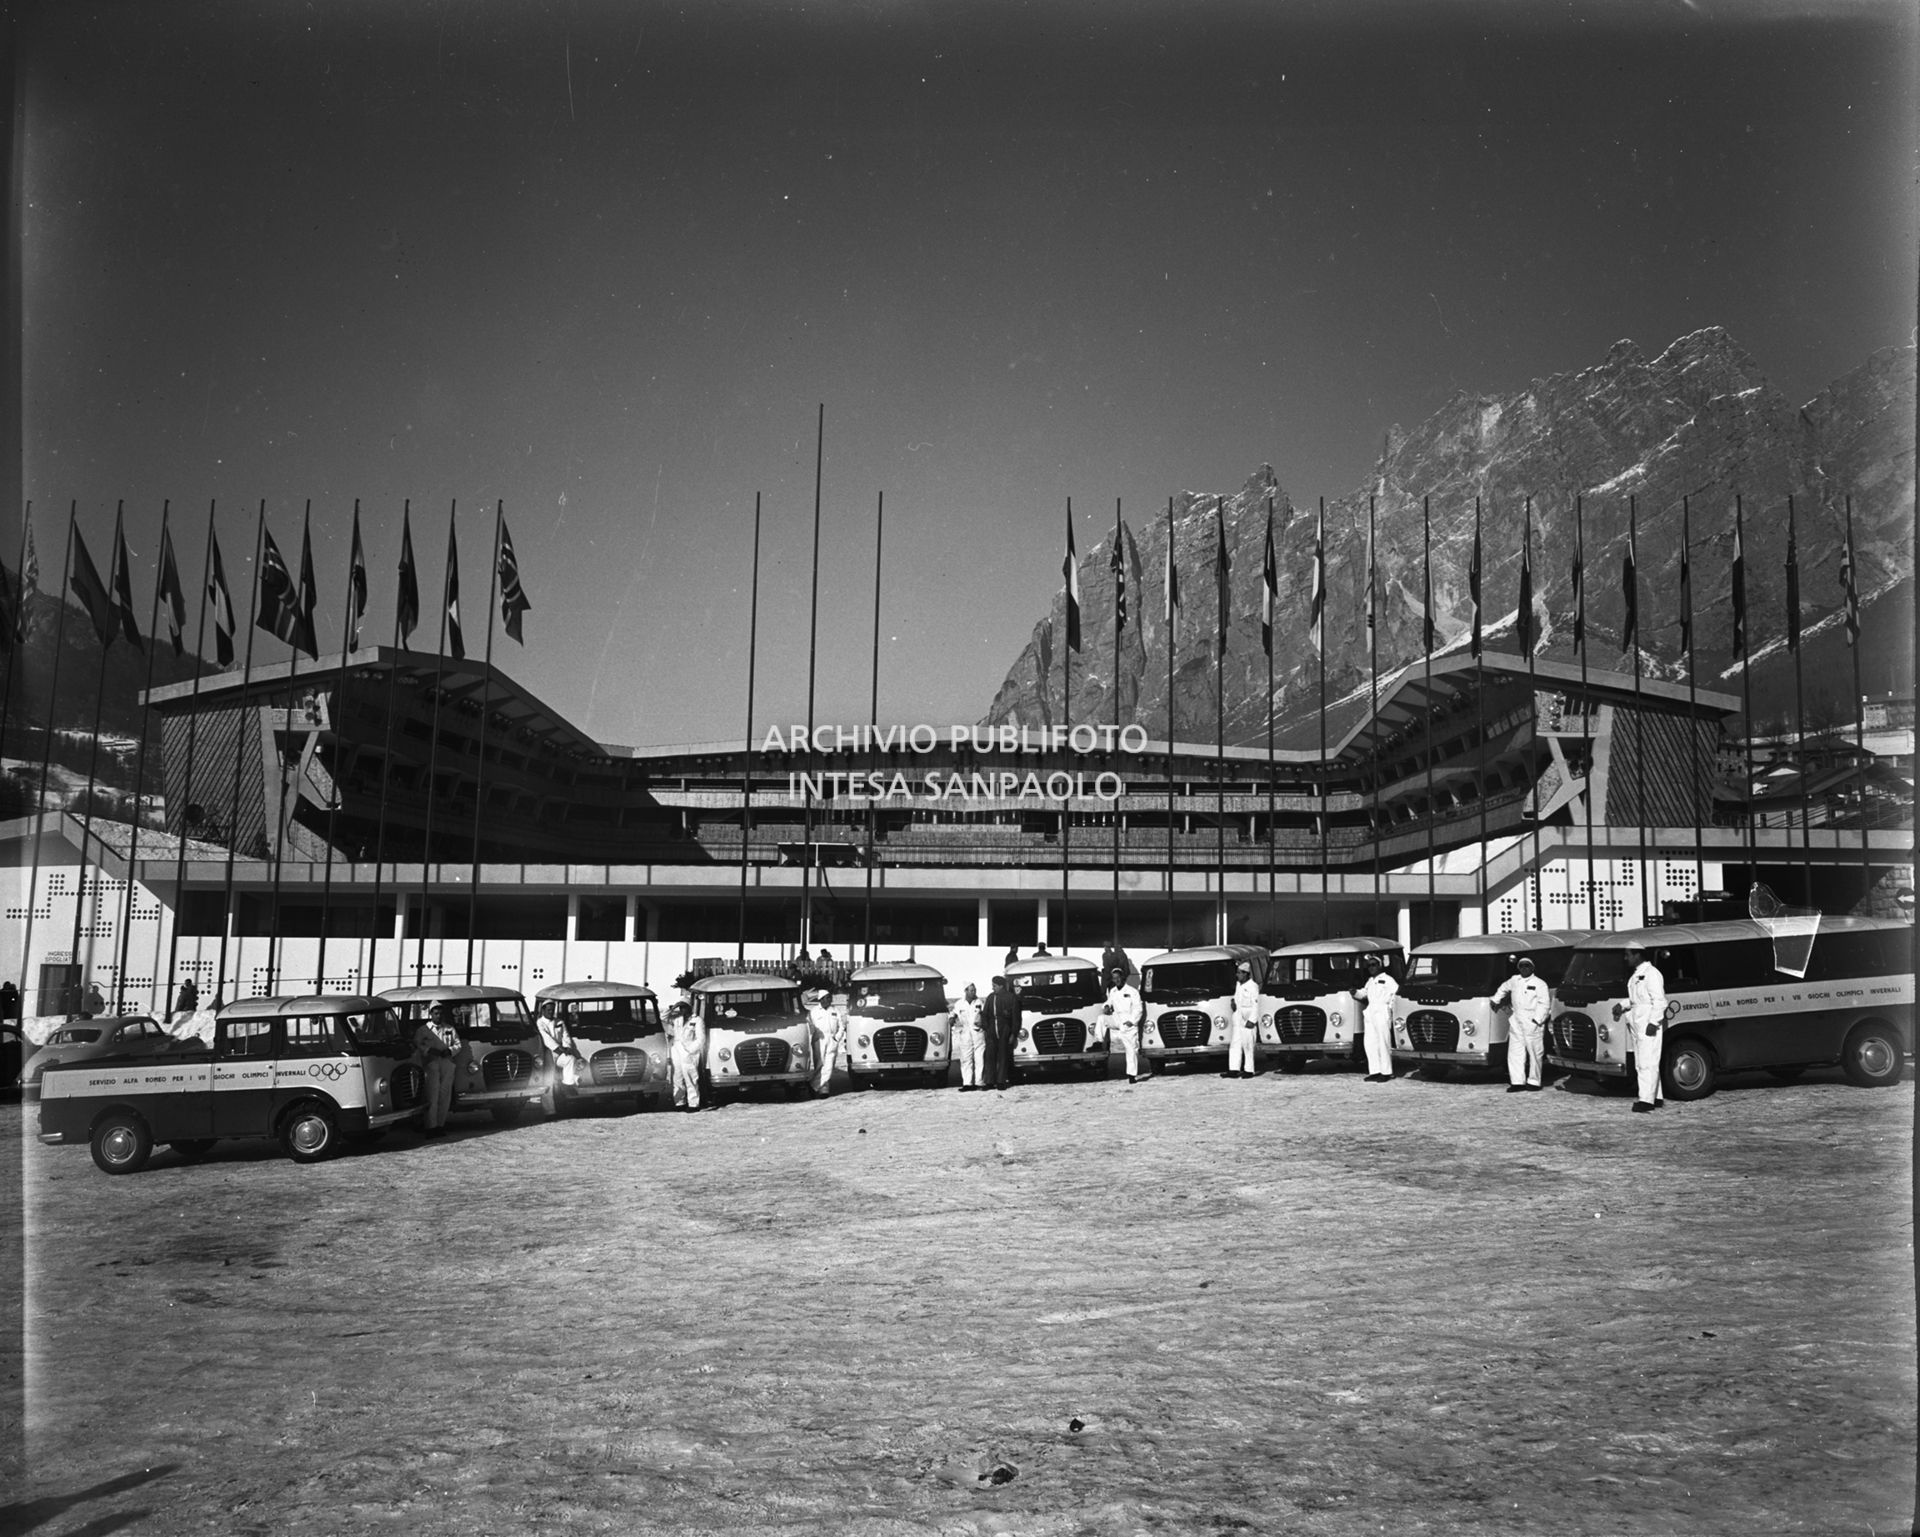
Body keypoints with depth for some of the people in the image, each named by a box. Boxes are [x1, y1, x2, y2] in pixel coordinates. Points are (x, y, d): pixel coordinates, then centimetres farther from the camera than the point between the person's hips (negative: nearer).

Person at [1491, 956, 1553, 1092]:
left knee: (1534, 1053, 1)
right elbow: (1504, 988, 34)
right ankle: (1518, 1082, 3)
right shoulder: (1514, 980, 13)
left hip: (1532, 1023, -5)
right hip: (1516, 1022, 5)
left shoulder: (1539, 984, -3)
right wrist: (1496, 1000, 34)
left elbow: (1544, 1004, -7)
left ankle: (1534, 1082, 11)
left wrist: (1536, 1020, -14)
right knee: (1515, 1053, 1)